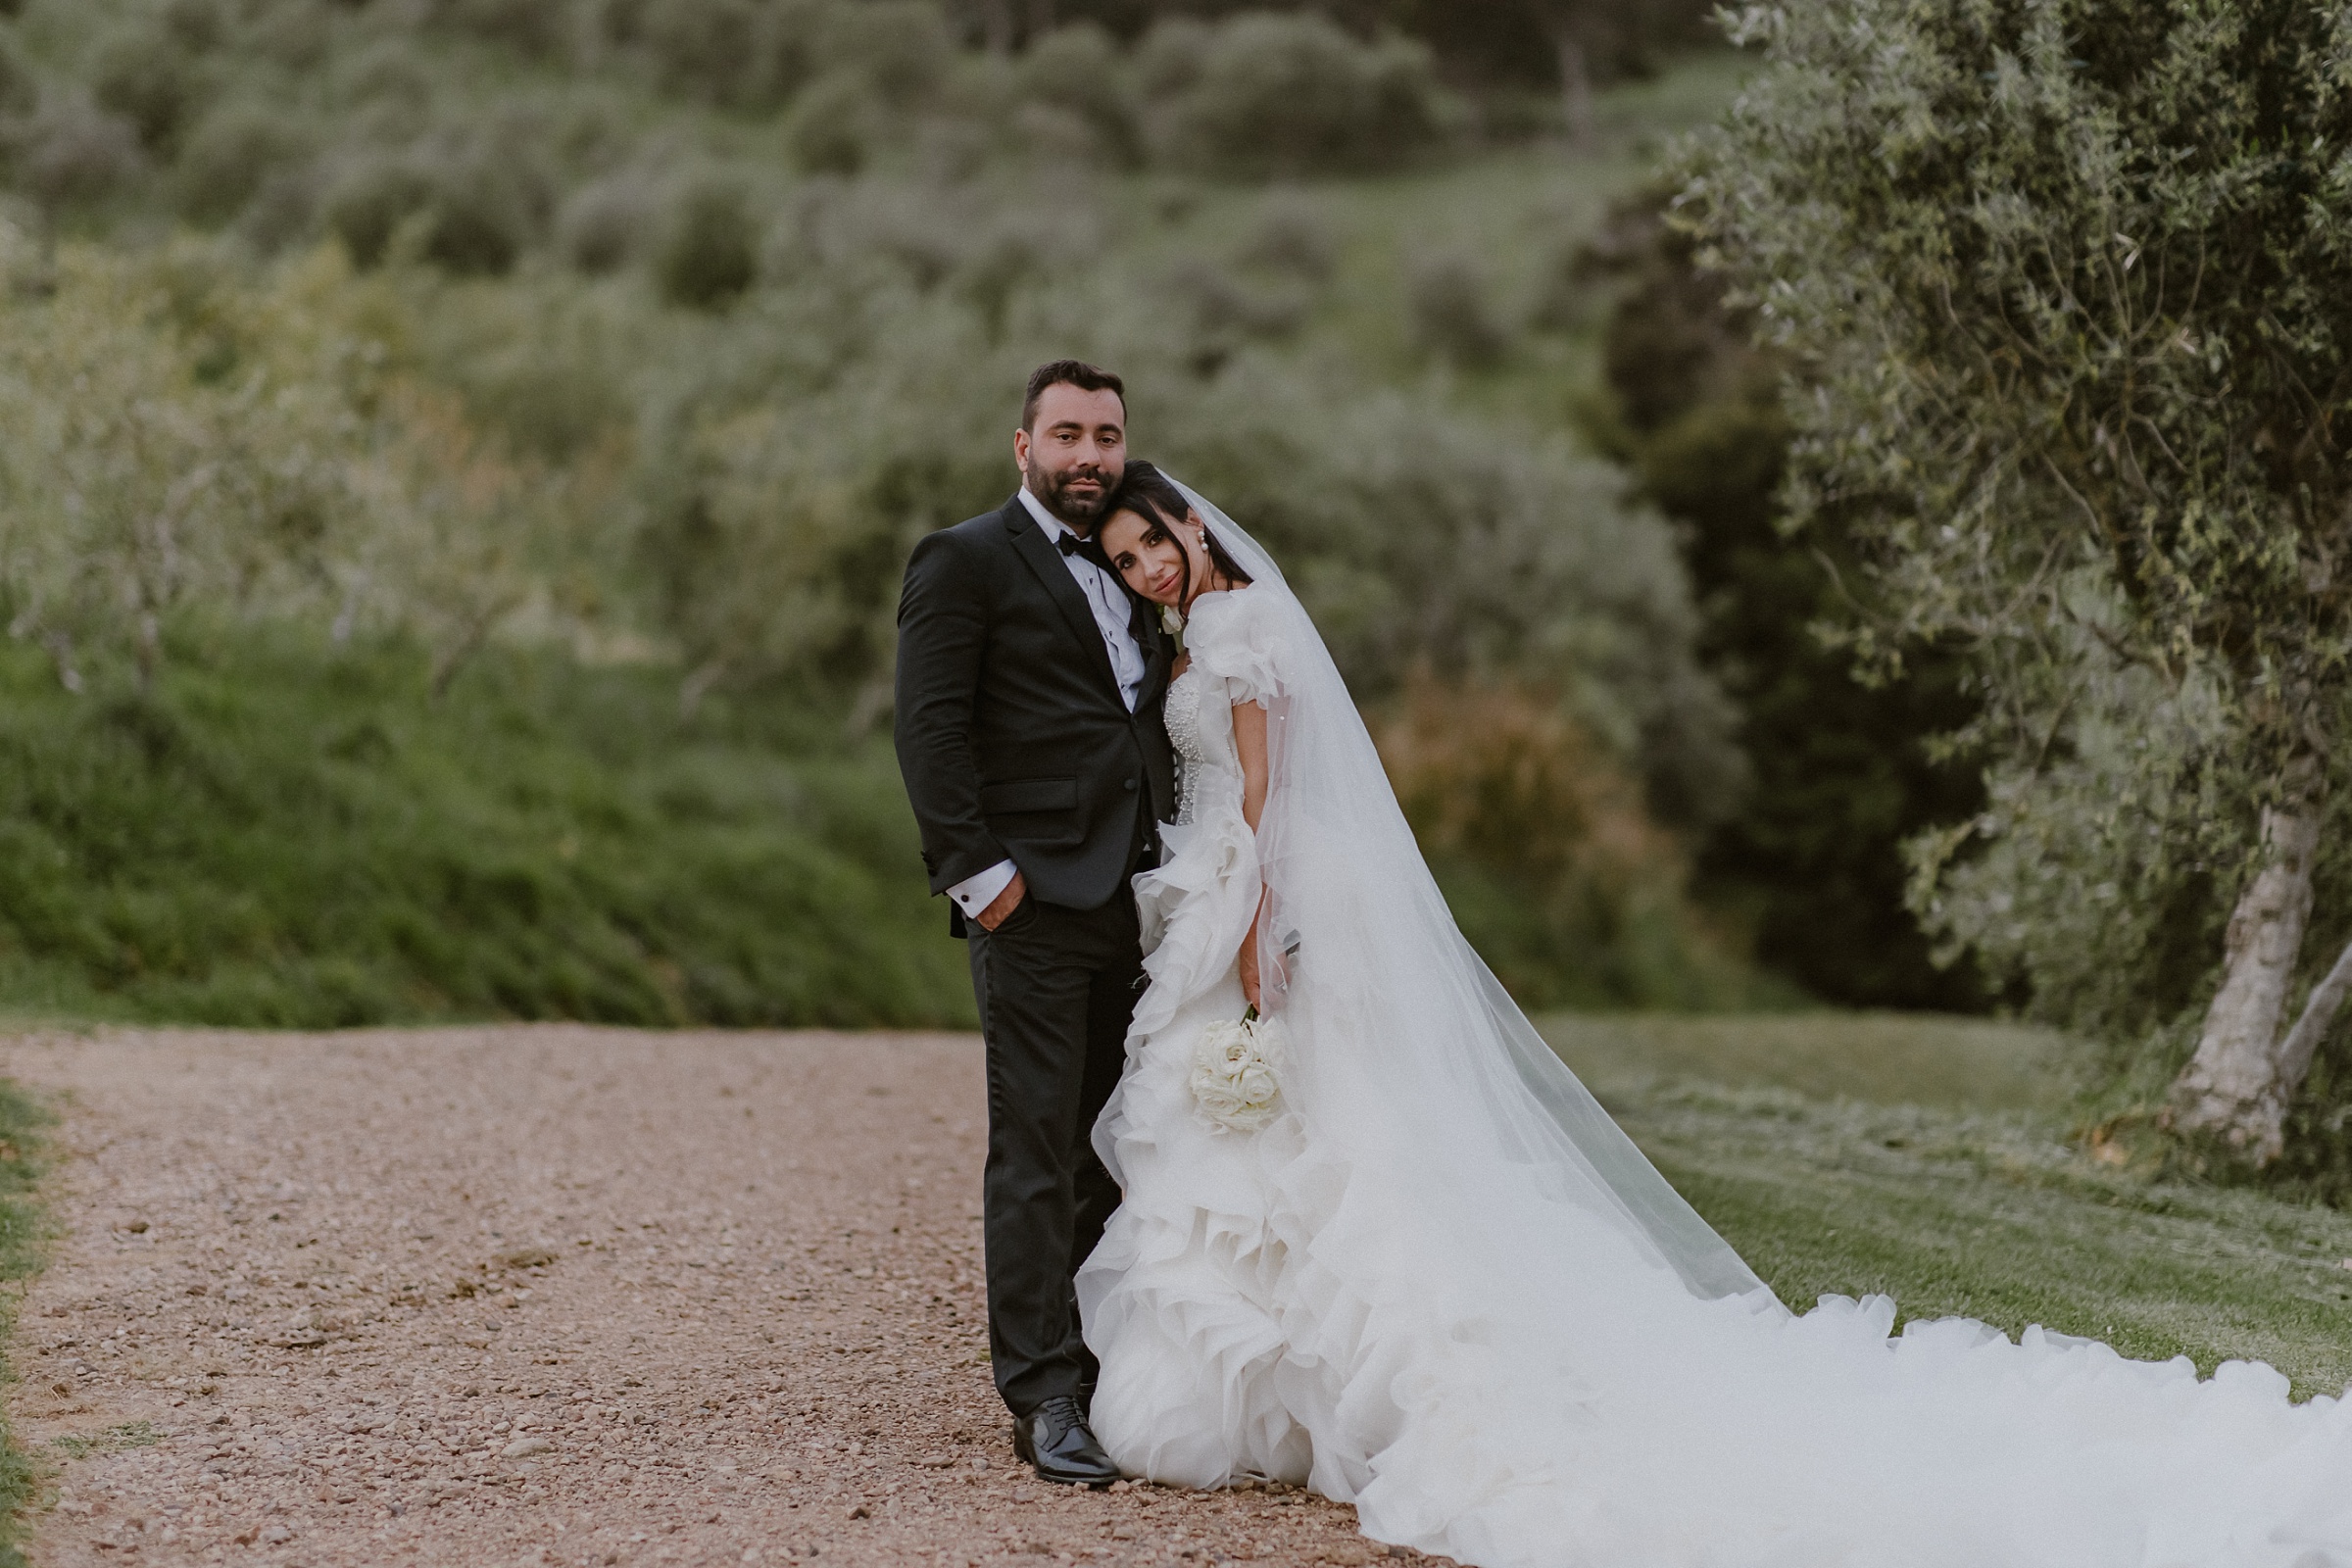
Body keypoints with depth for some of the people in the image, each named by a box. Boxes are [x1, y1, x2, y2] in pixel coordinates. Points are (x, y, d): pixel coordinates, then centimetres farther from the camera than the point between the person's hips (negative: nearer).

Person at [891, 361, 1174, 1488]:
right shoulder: (965, 561, 0)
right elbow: (929, 727, -8)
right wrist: (975, 871, -15)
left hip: (1132, 898, 7)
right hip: (1033, 900, -7)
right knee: (1037, 1151, -7)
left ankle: (1095, 1368, 16)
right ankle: (1041, 1402, -5)